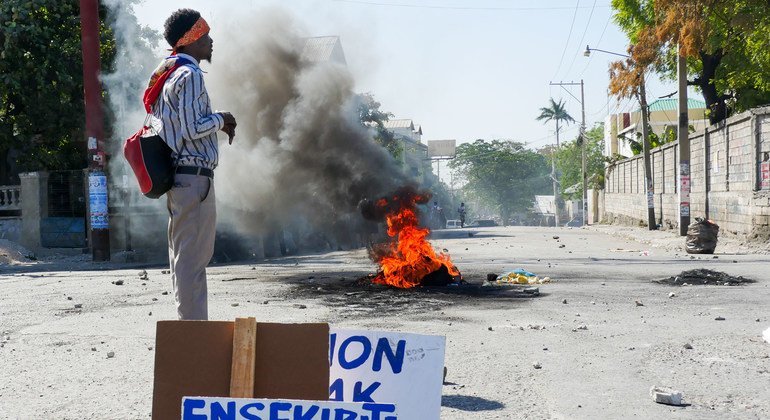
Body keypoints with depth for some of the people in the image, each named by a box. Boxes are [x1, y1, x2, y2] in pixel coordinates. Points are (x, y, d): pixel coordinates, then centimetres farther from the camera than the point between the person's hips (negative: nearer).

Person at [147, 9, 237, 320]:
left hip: (178, 176, 10)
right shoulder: (190, 75, -12)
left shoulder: (167, 75, 18)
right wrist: (221, 119, -2)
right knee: (193, 259, -8)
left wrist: (215, 123, 14)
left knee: (183, 257, 15)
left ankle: (188, 324, 23)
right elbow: (193, 129, -19)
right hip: (194, 175, -10)